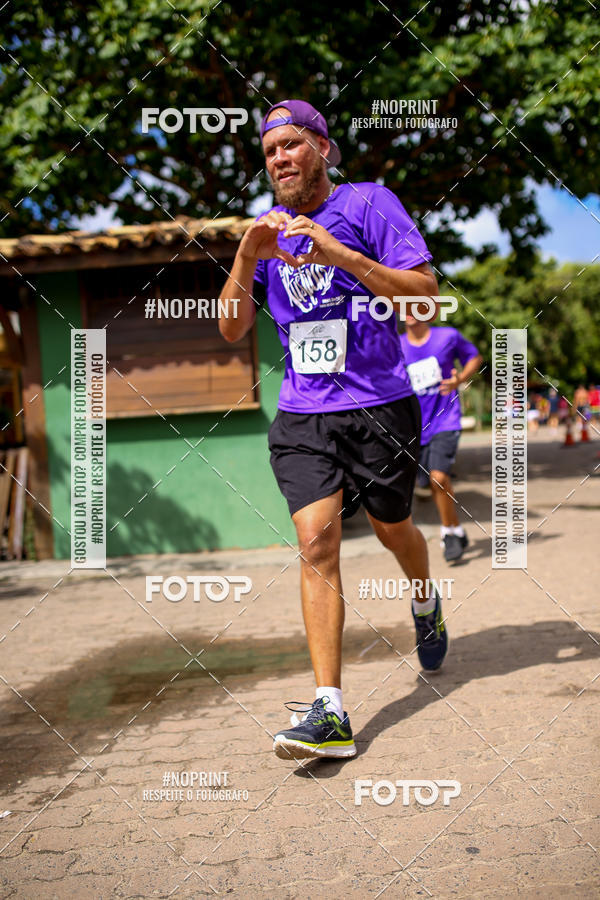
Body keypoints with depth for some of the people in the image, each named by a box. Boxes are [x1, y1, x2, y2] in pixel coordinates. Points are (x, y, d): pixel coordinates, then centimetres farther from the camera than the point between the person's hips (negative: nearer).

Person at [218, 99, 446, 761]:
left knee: (392, 529, 13)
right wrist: (247, 255, -9)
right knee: (316, 540, -12)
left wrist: (337, 253, -21)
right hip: (302, 417, 3)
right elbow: (232, 330, 7)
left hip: (379, 405, -2)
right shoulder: (270, 229, 12)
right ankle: (329, 712, -14)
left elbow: (426, 292, -12)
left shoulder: (369, 203, -2)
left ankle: (426, 605, 49)